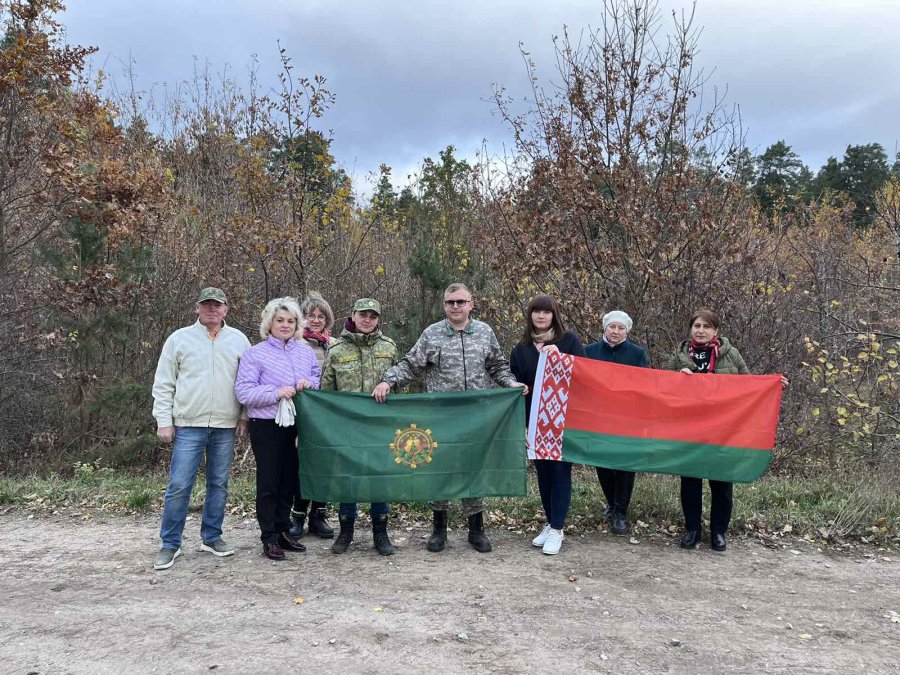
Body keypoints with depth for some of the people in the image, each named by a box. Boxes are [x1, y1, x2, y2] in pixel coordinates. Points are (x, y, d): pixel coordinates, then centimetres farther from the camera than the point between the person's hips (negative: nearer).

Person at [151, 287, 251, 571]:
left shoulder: (239, 340, 7)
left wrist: (245, 416, 2)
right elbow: (163, 384, 3)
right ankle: (170, 544, 10)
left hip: (225, 427, 2)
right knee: (179, 486, -2)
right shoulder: (179, 339, 3)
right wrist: (163, 420, -2)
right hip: (188, 425, -2)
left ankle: (212, 537, 23)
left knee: (219, 484, 10)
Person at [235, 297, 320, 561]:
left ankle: (283, 531, 27)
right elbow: (244, 391, -11)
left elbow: (319, 378, 16)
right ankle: (269, 537, 14)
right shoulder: (255, 354, -4)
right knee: (268, 482, 3)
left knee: (289, 479, 13)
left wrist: (310, 383, -7)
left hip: (297, 425, 5)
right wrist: (276, 393, -22)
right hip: (267, 427, -4)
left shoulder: (306, 351, 9)